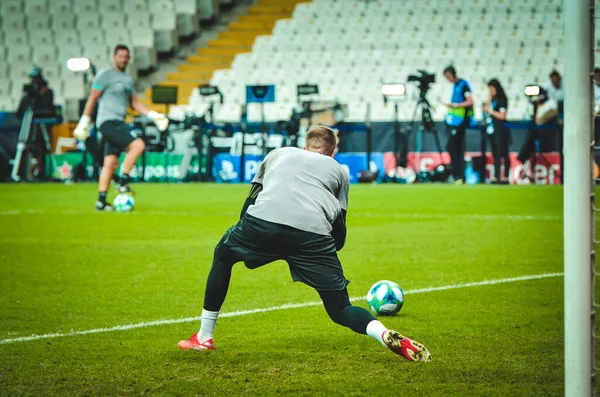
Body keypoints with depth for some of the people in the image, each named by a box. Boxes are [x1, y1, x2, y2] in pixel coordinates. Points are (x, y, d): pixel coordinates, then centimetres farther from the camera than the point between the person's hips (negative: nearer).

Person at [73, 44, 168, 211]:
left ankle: (101, 201, 6)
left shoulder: (128, 79, 20)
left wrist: (153, 115, 17)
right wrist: (84, 121, -6)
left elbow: (134, 102, 27)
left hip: (119, 123, 8)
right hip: (108, 121, -8)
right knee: (138, 145, -20)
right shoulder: (105, 75, -3)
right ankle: (123, 183, -12)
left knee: (111, 163, 4)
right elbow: (93, 98, -3)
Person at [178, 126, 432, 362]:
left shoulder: (278, 154, 36)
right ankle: (386, 335, -20)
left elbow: (250, 201, 35)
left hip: (262, 220, 1)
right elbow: (339, 234, 28)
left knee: (223, 254, 32)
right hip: (313, 233, 0)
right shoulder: (338, 170, 32)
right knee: (340, 309, 10)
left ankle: (204, 338, 32)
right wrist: (330, 249, 47)